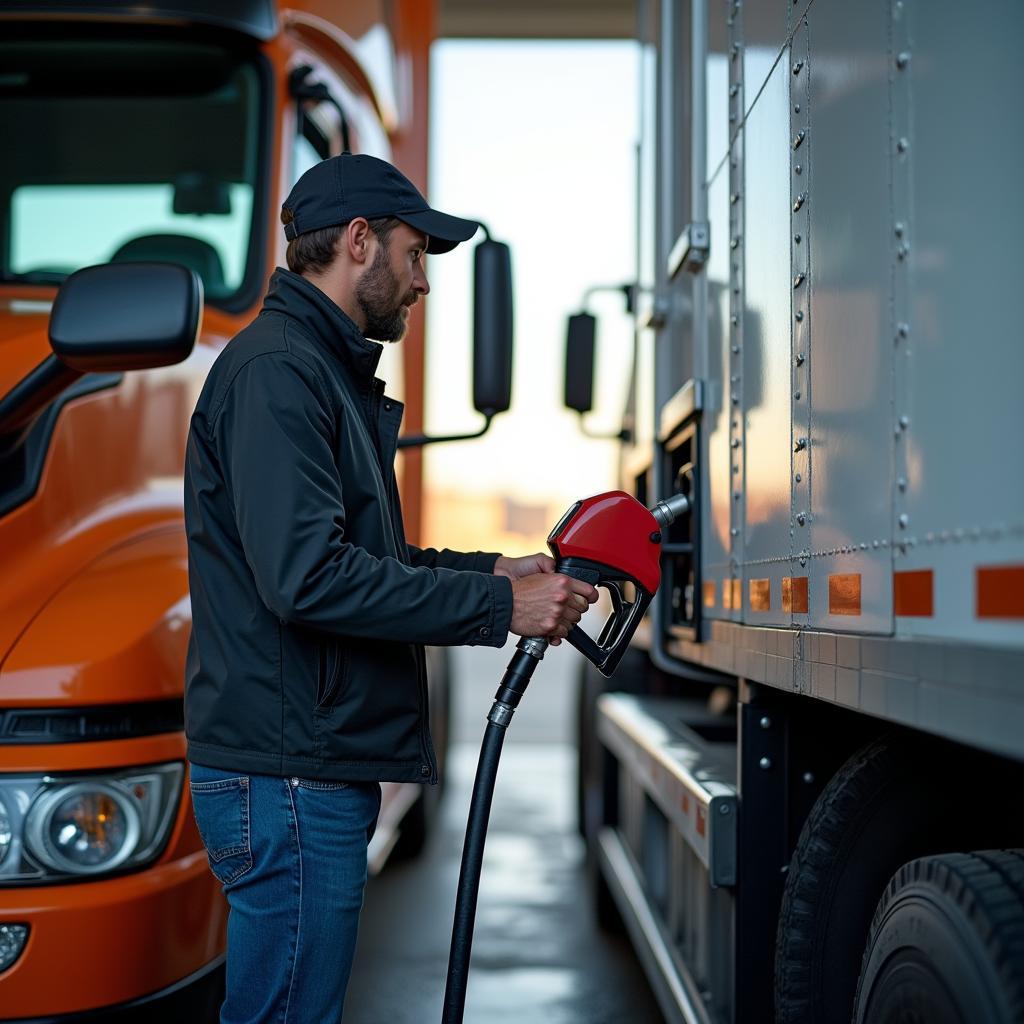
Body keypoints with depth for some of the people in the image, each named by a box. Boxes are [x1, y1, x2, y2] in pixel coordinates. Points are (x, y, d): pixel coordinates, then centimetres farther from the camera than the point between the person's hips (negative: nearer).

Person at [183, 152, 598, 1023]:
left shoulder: (324, 371, 20)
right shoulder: (277, 370, -14)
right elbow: (307, 578, -24)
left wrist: (495, 569, 10)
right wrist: (499, 606, -18)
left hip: (318, 770, 11)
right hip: (288, 777, -11)